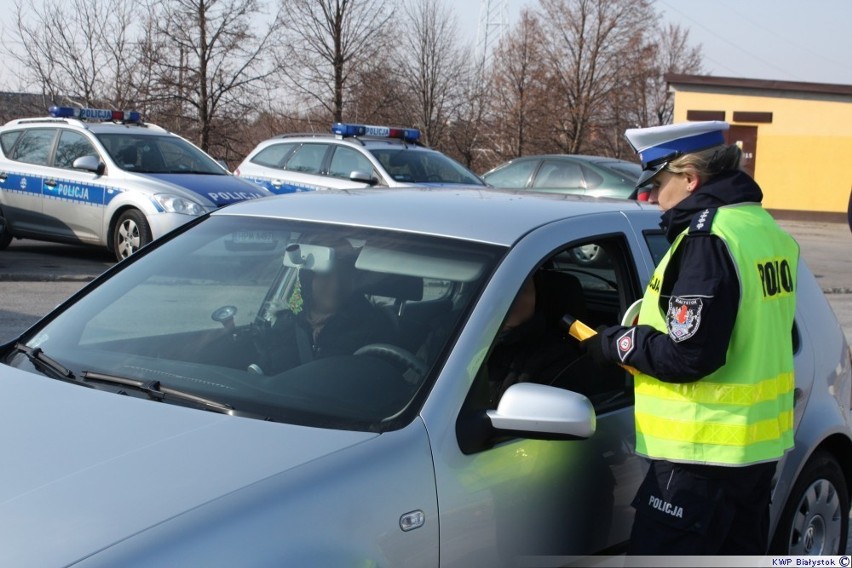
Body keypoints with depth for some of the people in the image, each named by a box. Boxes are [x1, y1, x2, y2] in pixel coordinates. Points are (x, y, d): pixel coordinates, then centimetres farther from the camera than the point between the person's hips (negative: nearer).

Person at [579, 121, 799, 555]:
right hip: (760, 441, 10)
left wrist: (618, 344, -9)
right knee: (738, 550, 22)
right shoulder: (765, 228, 10)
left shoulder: (709, 238, -20)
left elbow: (689, 354, -24)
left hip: (704, 453, -10)